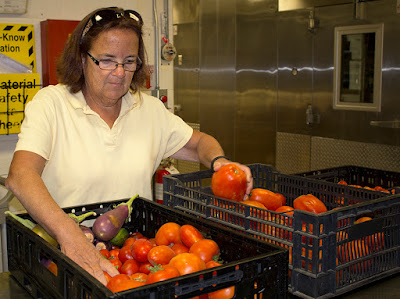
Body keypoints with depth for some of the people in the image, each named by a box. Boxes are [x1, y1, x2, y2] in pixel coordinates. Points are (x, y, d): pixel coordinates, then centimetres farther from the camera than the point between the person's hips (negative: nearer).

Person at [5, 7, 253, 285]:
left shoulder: (149, 108, 9)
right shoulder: (50, 103, -4)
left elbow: (200, 143, 20)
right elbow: (20, 176, -18)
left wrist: (219, 161, -5)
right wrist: (70, 236, -34)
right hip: (64, 258, -2)